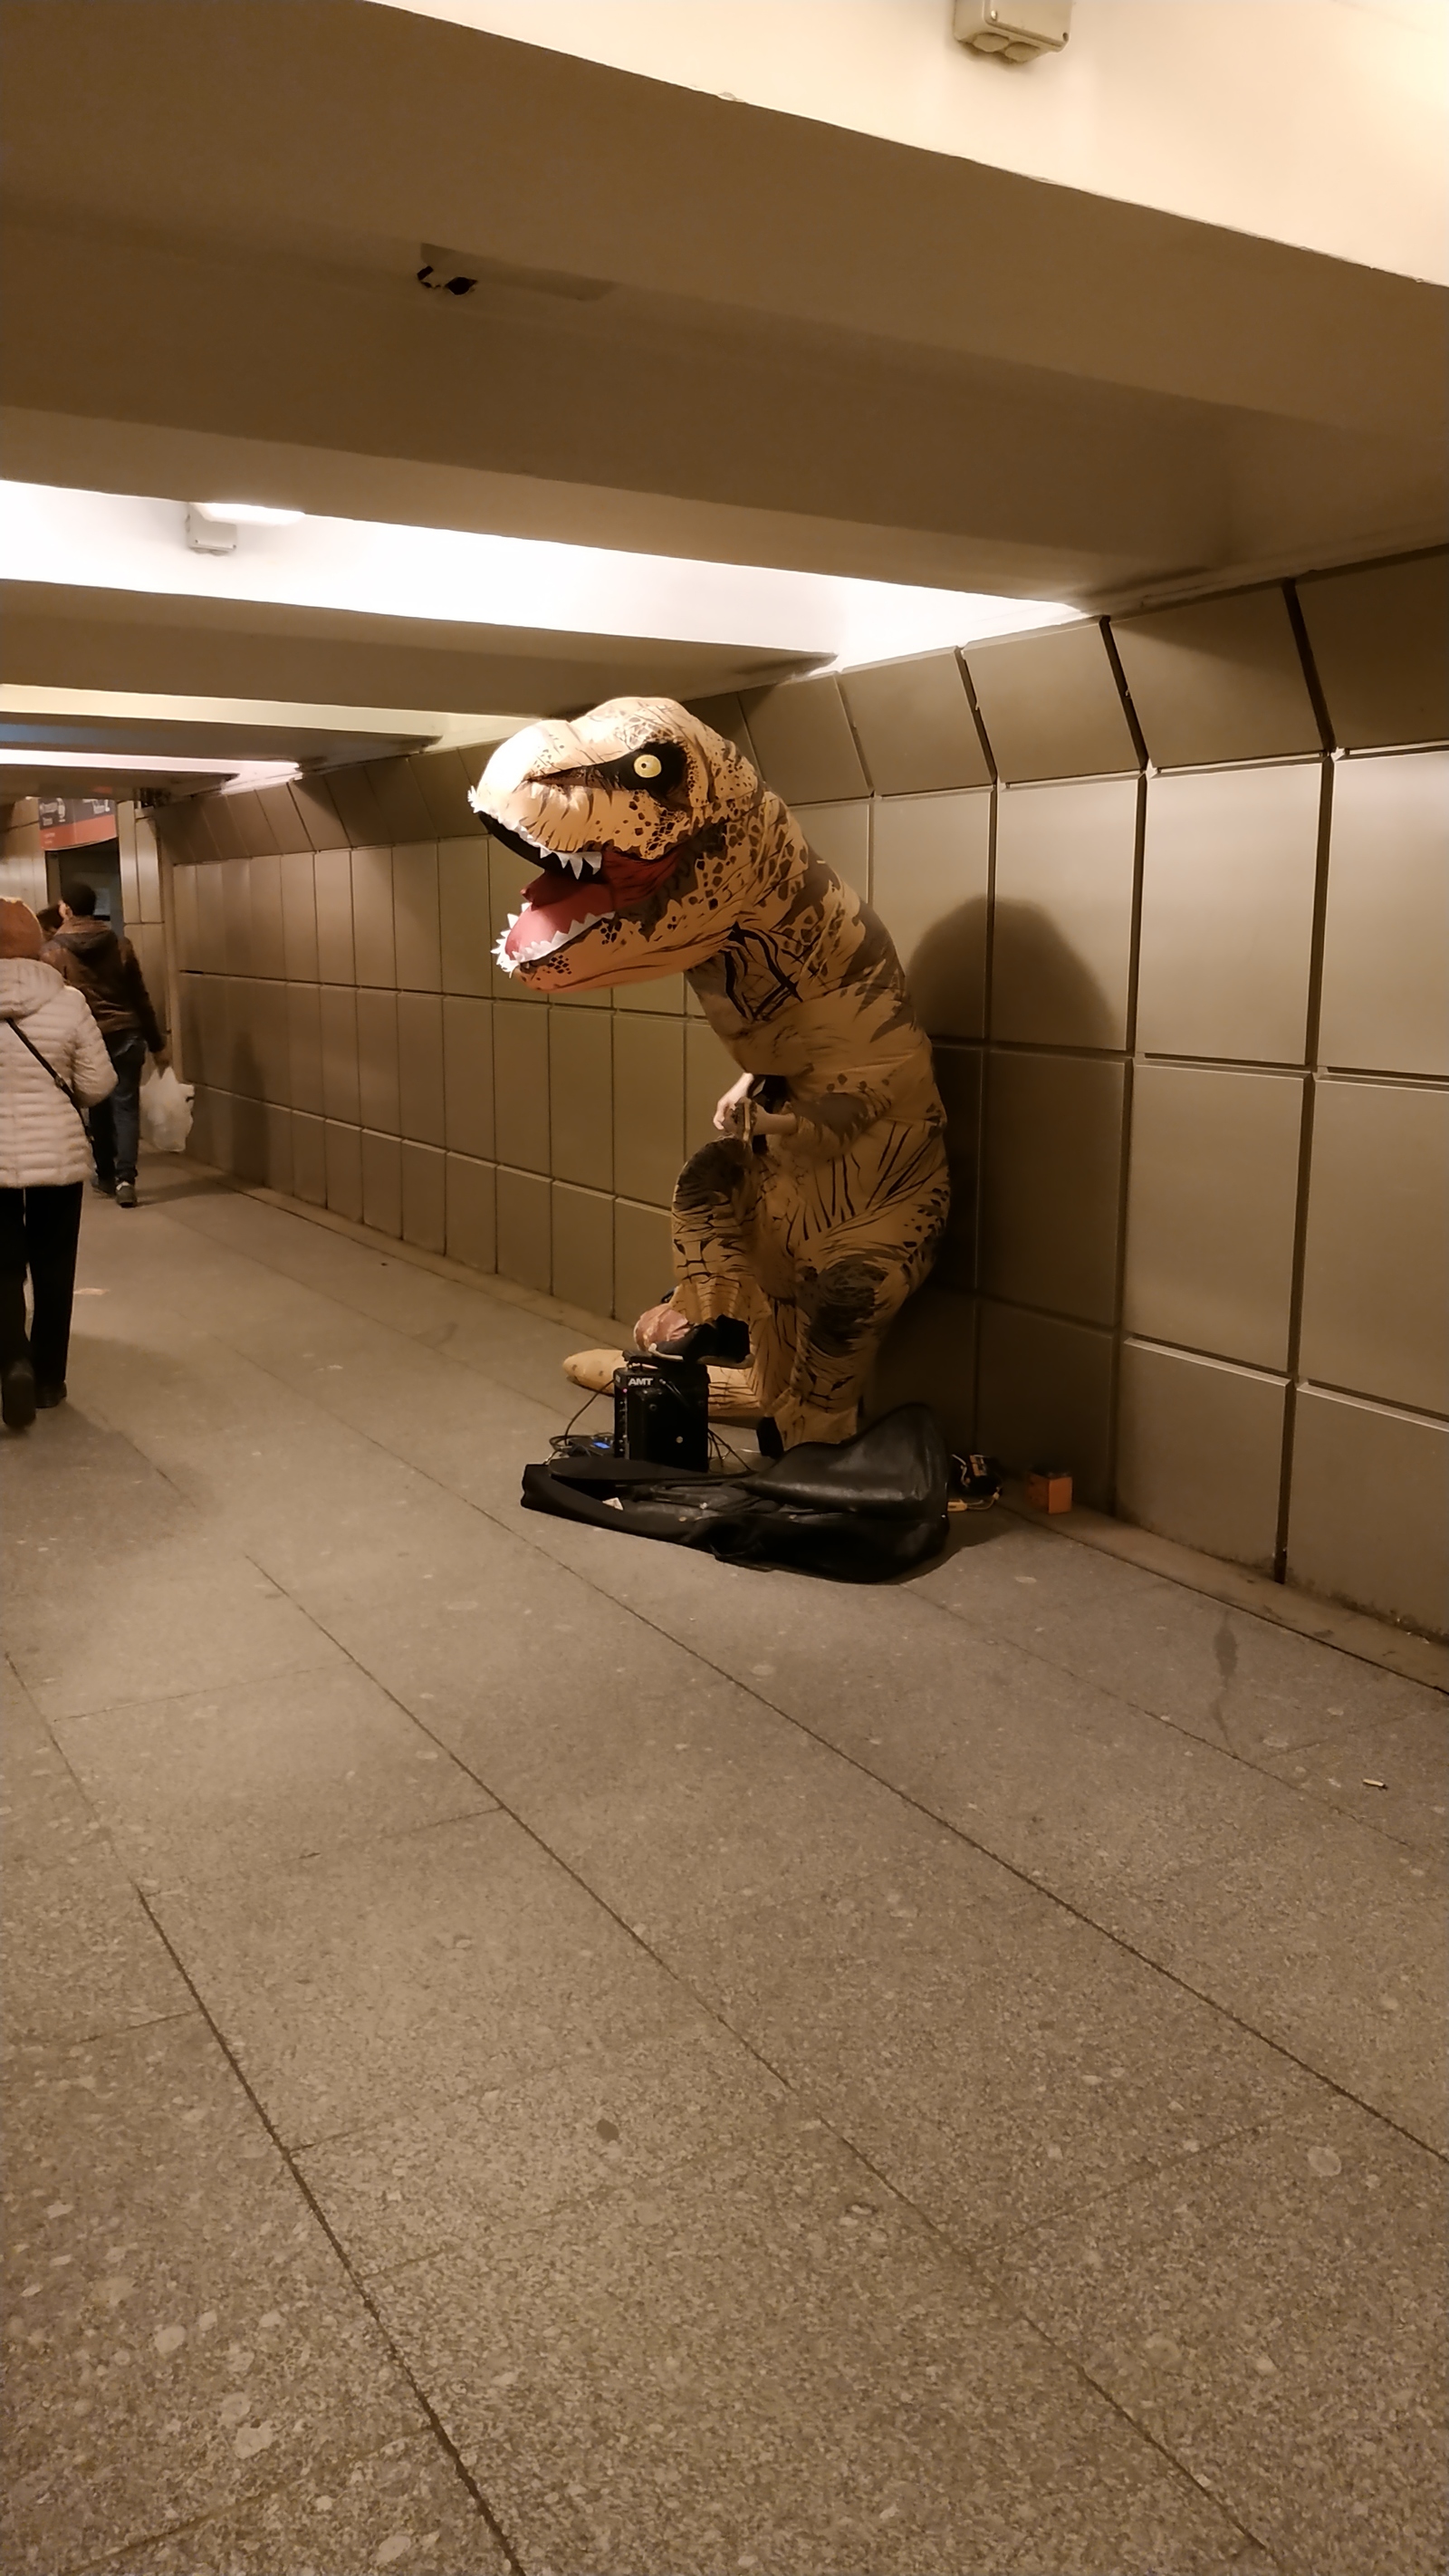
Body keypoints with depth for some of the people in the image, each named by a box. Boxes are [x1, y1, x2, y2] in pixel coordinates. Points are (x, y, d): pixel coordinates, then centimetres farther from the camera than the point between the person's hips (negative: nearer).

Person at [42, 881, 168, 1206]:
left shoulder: (55, 953, -5)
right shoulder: (120, 946, 1)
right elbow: (140, 997, 3)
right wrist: (157, 1043, 9)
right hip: (126, 1036, 1)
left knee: (99, 1109, 14)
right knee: (125, 1107, 0)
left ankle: (106, 1175, 23)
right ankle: (125, 1178, -12)